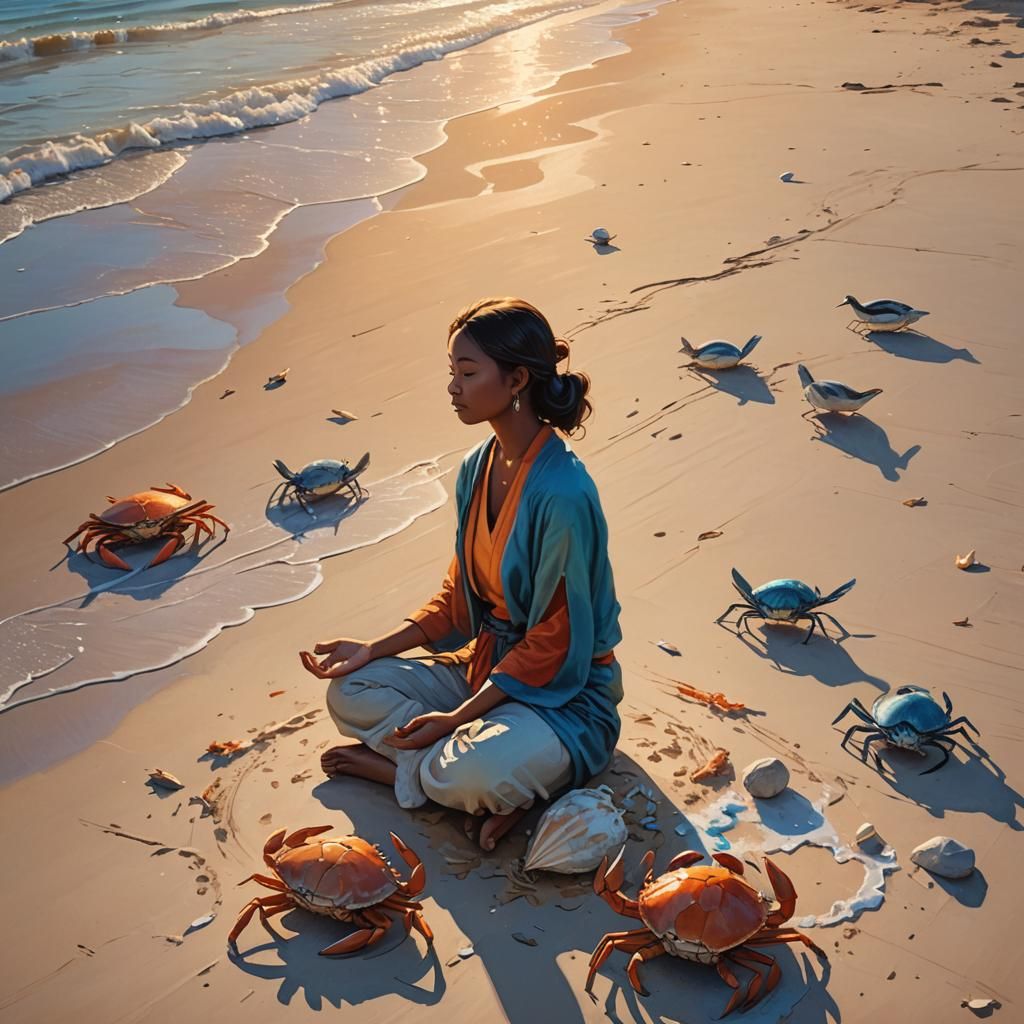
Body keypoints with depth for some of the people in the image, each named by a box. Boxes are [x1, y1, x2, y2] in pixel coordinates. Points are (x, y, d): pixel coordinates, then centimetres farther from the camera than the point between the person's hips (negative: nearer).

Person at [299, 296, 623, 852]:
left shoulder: (562, 494, -27)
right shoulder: (477, 468, 0)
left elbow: (555, 641, -21)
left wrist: (459, 716, -20)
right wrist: (373, 648, 1)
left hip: (564, 694, -8)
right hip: (487, 664, 9)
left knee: (473, 777, -35)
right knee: (349, 692, -3)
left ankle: (405, 768, -5)